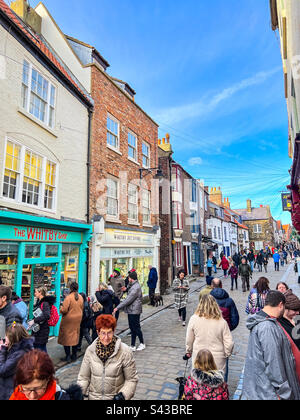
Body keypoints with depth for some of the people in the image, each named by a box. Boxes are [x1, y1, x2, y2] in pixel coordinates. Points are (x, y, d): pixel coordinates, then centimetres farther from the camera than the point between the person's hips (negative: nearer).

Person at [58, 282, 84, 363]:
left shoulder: (69, 297, -20)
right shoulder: (81, 297, -1)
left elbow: (64, 310, -20)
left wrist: (61, 308, 0)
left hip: (68, 320, -6)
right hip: (77, 320, 6)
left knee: (66, 337, 8)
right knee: (75, 337, 16)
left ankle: (68, 356, 12)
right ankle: (74, 356, 25)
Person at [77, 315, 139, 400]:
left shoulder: (125, 351, -17)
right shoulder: (90, 350, -9)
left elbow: (132, 379, -9)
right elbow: (84, 377, 0)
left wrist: (123, 395, -20)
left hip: (115, 397, -2)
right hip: (94, 396, 2)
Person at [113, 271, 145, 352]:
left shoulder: (136, 288, -22)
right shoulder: (133, 286, 12)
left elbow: (128, 300, -26)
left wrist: (117, 308, -24)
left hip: (134, 311, -10)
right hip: (131, 311, 10)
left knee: (136, 328, 4)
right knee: (132, 328, 13)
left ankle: (142, 344, 22)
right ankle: (133, 346, 21)